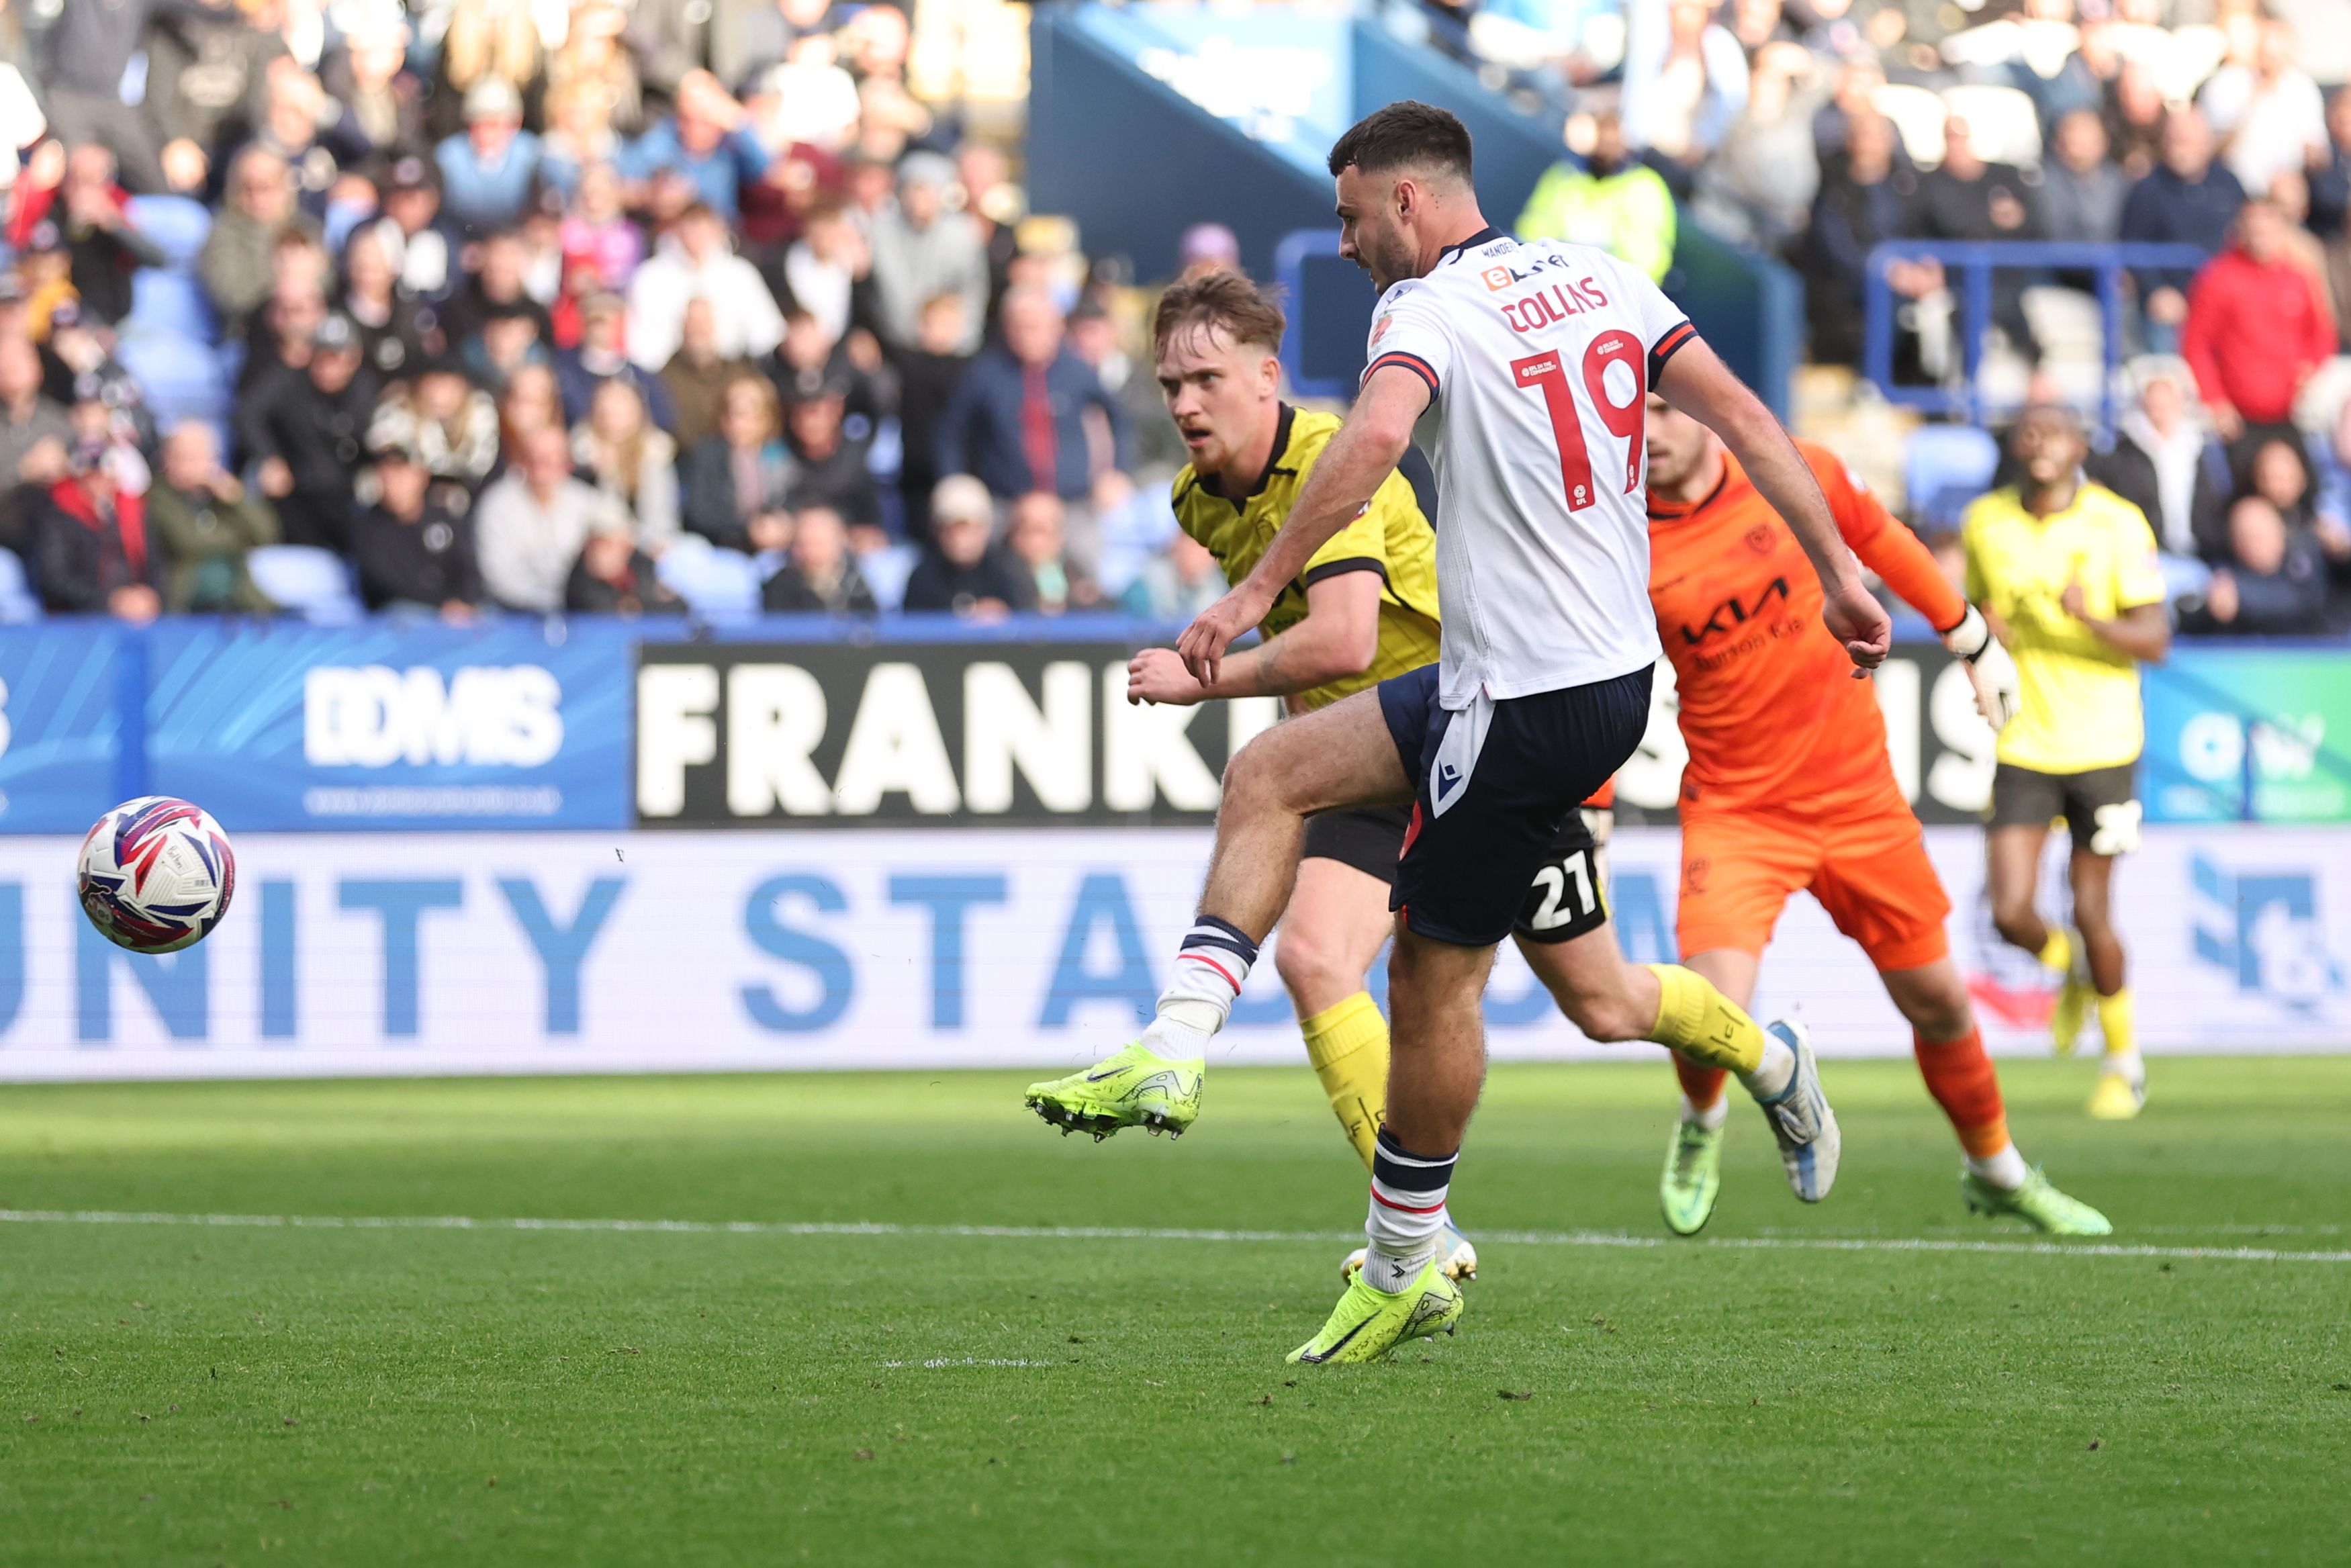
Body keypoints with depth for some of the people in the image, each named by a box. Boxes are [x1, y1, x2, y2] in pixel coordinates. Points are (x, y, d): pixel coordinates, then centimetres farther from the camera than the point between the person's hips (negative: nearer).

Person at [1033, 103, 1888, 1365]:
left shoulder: (1429, 306, -12)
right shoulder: (1596, 277, 10)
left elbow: (1377, 433, -32)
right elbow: (1737, 412, 4)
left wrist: (1255, 591, -29)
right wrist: (1839, 574, 5)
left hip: (1529, 705, -9)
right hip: (1613, 671, 9)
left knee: (1433, 974, 5)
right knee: (1267, 775, 12)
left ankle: (1405, 1268, 17)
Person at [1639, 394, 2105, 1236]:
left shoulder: (1798, 476, -7)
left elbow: (1883, 544, 13)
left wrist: (1973, 640, 21)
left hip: (1860, 795, 2)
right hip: (1734, 811, -2)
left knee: (1937, 1000, 10)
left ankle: (1996, 1171, 36)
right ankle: (1701, 1127, 14)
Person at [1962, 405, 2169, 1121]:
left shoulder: (2117, 524, -8)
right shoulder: (1985, 522, 2)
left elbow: (2155, 639, -11)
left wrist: (2090, 620, -30)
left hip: (2102, 746, -2)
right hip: (2021, 747, 2)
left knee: (2092, 914, 1)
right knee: (2010, 914, -10)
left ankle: (2124, 1056, 25)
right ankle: (2070, 967, 26)